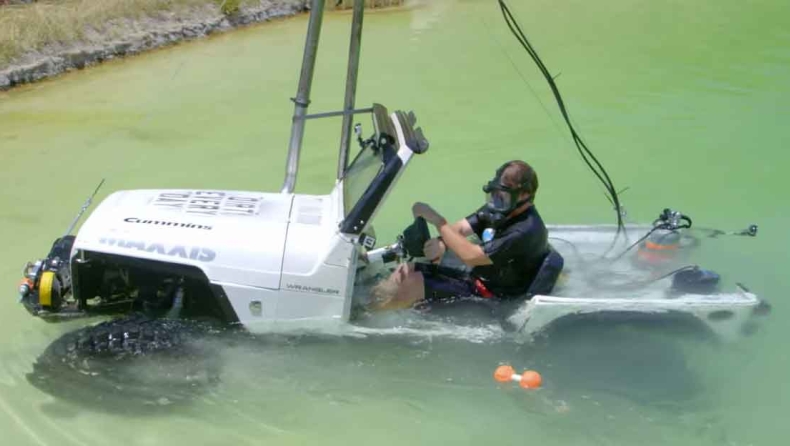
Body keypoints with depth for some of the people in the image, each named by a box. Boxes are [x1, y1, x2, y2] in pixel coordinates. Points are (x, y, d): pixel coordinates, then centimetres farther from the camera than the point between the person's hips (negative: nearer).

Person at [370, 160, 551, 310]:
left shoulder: (526, 230, -27)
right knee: (406, 270, -1)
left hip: (491, 297, -9)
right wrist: (441, 243, -24)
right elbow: (459, 228, -1)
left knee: (412, 284, -18)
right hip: (475, 276, 9)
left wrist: (438, 221, -26)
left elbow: (471, 256, -30)